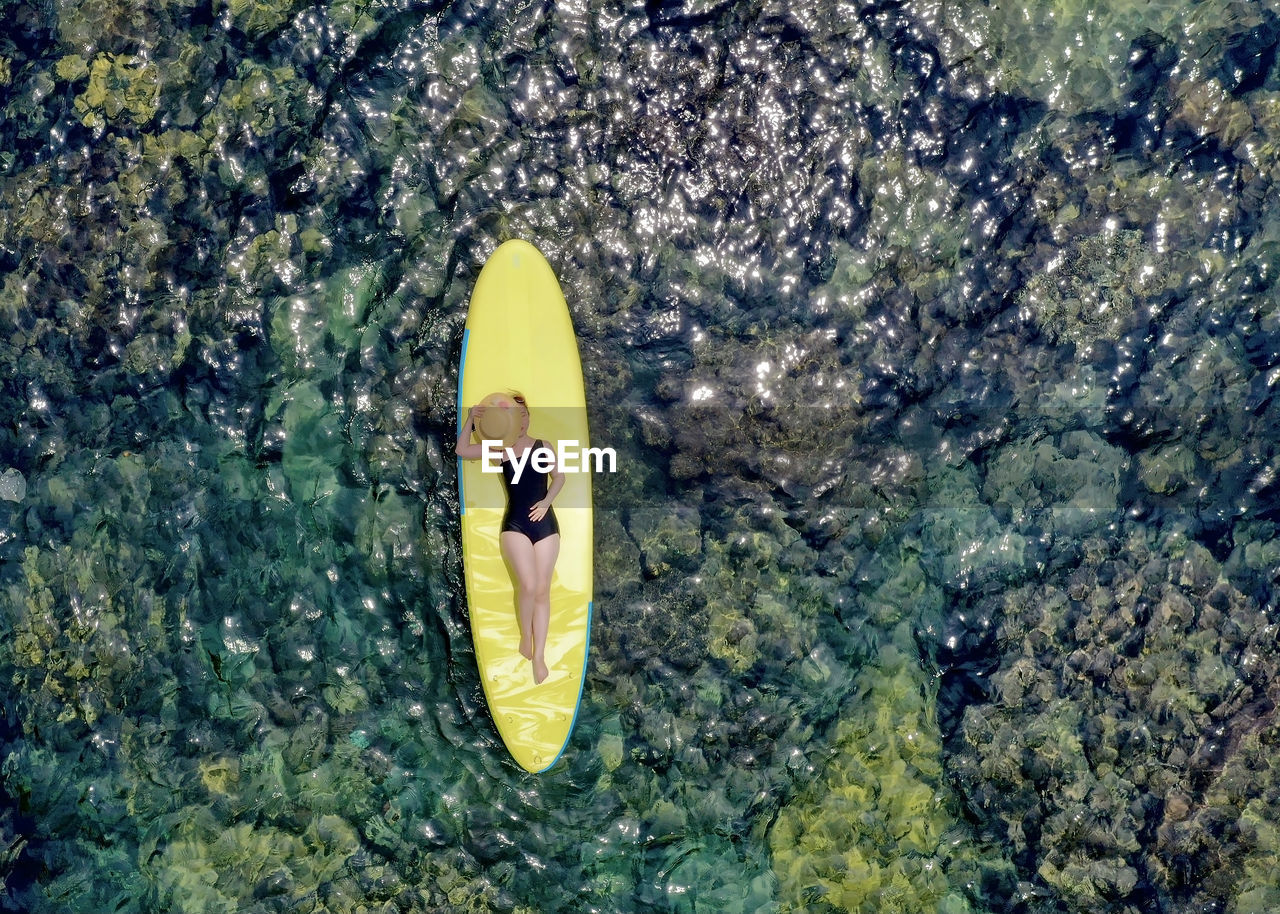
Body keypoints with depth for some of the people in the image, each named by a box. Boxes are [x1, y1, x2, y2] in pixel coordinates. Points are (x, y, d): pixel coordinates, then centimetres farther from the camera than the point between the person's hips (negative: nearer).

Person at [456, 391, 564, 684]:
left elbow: (559, 476, 11)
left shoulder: (542, 446, 7)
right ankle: (525, 636, 10)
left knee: (542, 590, 4)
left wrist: (546, 501, -5)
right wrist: (471, 420, -14)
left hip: (545, 524, 2)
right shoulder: (499, 449, 4)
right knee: (528, 585, -18)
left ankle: (539, 655, 13)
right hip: (515, 525, -2)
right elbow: (462, 451, -3)